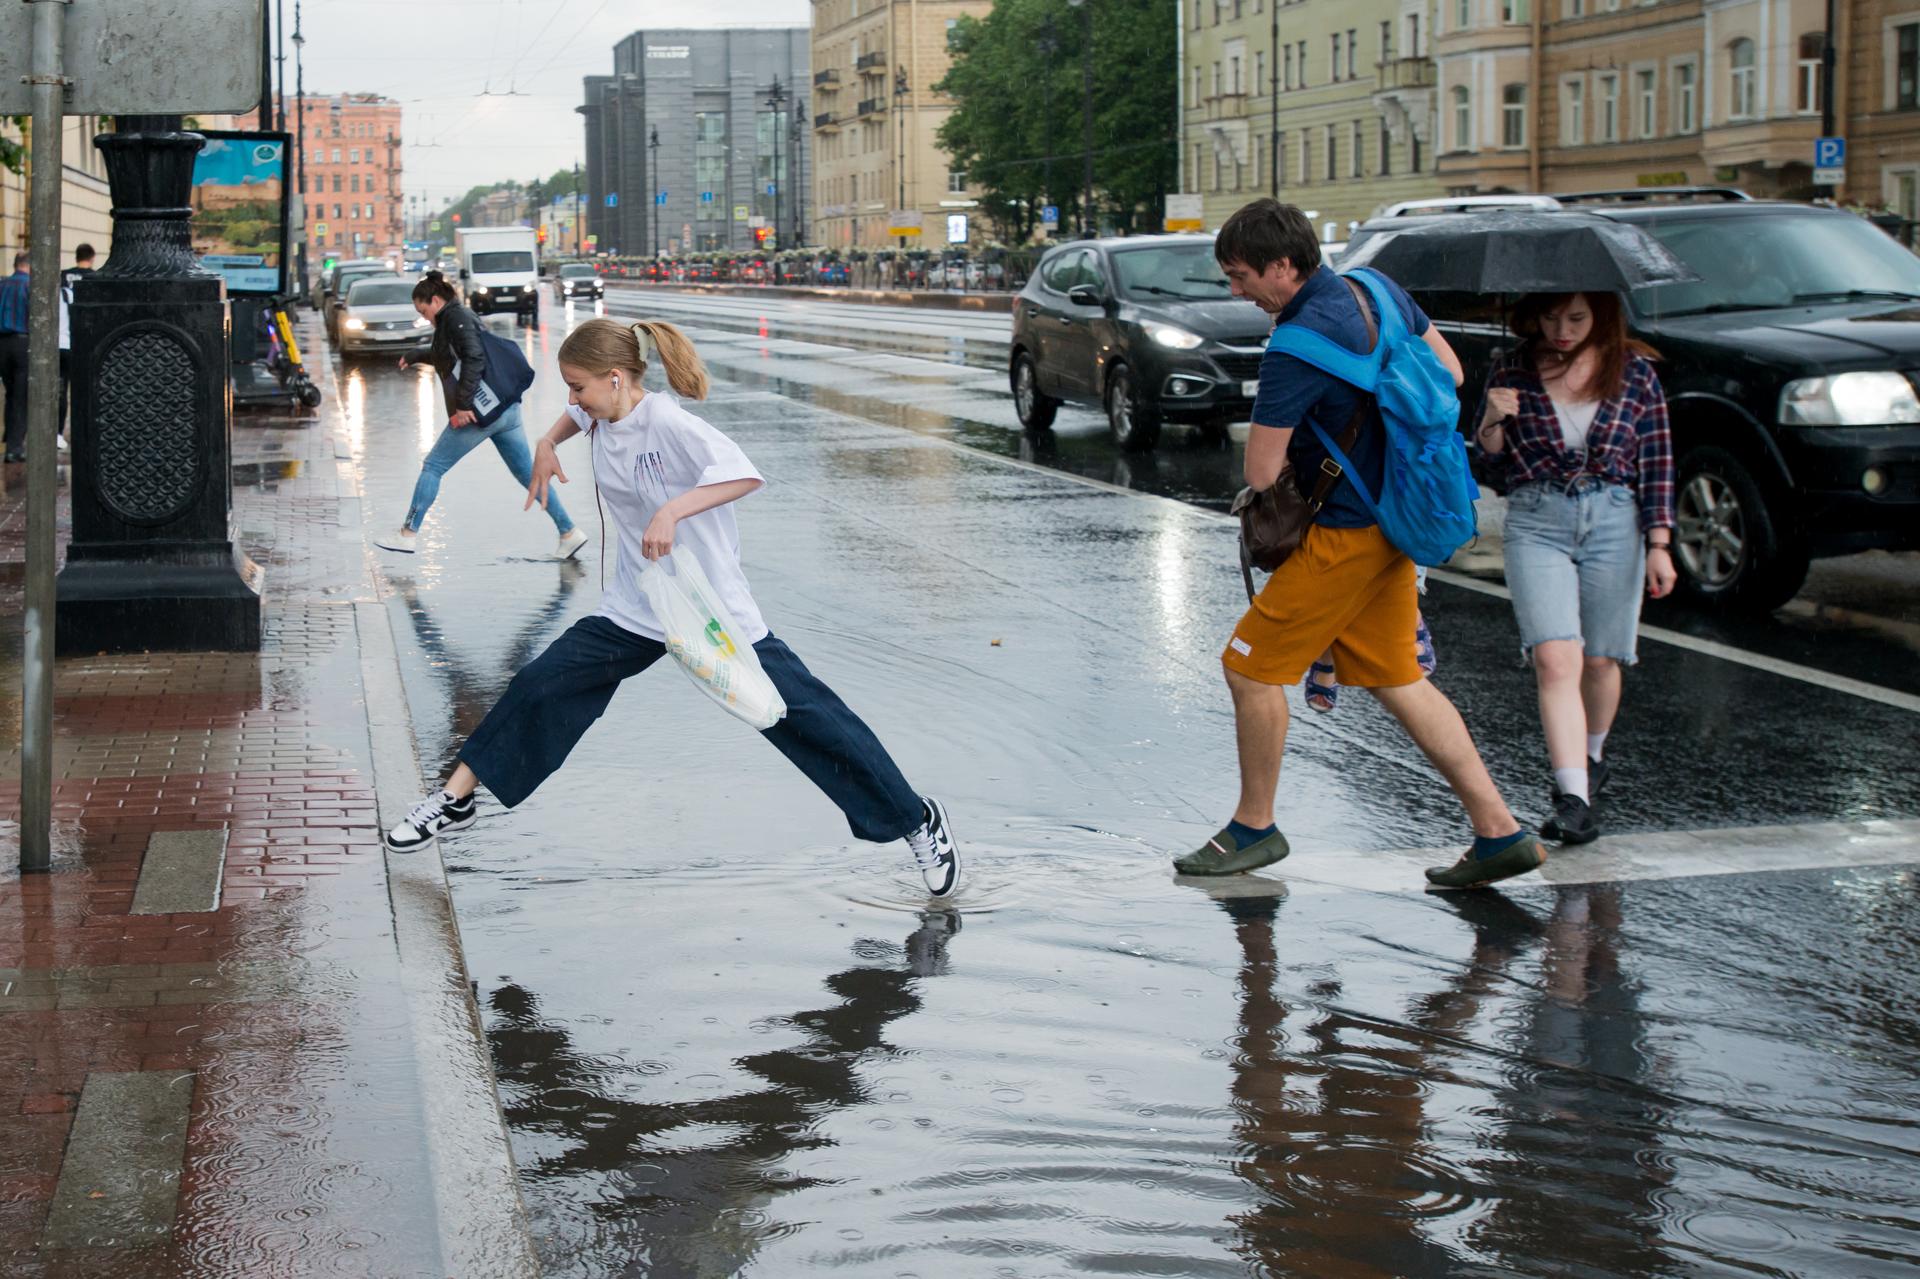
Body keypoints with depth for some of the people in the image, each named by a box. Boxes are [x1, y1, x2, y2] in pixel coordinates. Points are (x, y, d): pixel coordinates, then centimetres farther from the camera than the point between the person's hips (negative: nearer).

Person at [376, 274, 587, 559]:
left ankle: (408, 534, 6)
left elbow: (474, 358, -22)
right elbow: (443, 355, 41)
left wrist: (463, 405, -24)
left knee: (432, 467, 2)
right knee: (528, 474, 10)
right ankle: (569, 533, 6)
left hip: (479, 411, -10)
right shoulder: (460, 317, 21)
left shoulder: (455, 318, -8)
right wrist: (413, 359, 52)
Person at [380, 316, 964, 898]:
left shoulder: (668, 423, -22)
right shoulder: (599, 418, 0)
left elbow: (744, 475, -37)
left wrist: (671, 511, -43)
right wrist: (548, 443, 9)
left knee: (803, 714, -6)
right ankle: (455, 800, 19)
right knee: (538, 688, 4)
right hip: (635, 610, 7)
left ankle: (917, 821, 7)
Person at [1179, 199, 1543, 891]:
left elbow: (1261, 473, -19)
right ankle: (1499, 832, 11)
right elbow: (1448, 371, 16)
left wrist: (1300, 461, 3)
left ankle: (1254, 827, 18)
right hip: (1394, 522, 9)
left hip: (1346, 535, -9)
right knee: (1399, 680, 13)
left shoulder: (1295, 352, -23)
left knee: (1252, 667, 4)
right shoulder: (1377, 291, 3)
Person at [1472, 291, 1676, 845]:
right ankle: (1574, 798, -22)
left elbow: (1657, 461, 7)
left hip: (1613, 522, 1)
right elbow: (1492, 471, 8)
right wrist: (1492, 424, -12)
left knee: (1599, 661, 7)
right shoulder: (1512, 372, 5)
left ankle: (1592, 756, 37)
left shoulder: (1635, 371, 5)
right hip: (1535, 522, -1)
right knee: (1556, 659, -16)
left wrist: (1659, 544, 1)